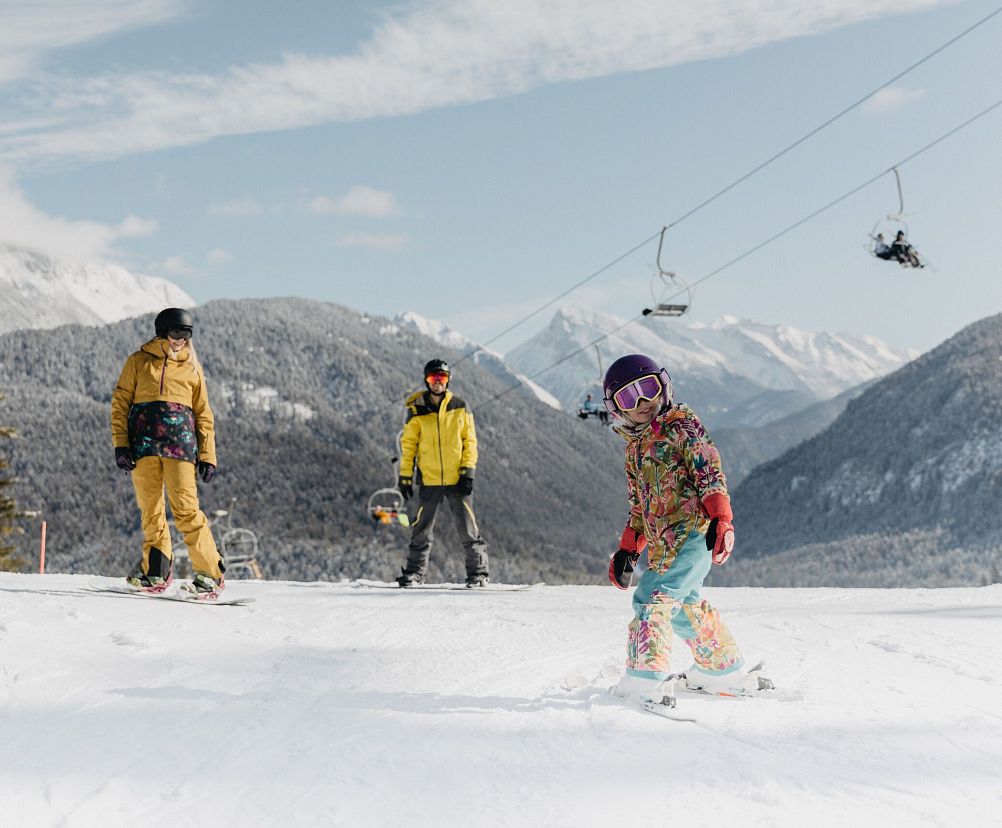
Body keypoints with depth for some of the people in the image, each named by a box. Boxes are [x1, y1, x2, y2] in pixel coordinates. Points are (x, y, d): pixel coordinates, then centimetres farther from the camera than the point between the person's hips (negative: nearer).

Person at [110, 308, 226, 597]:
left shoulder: (191, 367, 14)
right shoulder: (139, 362, 11)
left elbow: (204, 415, 15)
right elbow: (120, 403, 9)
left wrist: (208, 456, 7)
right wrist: (121, 444, -3)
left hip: (180, 442, -1)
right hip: (144, 441, 1)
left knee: (186, 508, -11)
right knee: (150, 509, 2)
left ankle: (210, 575, -9)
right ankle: (156, 570, 15)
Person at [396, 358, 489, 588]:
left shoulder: (460, 408, 3)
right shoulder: (417, 410, 1)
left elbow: (470, 441, 4)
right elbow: (408, 444, 6)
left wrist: (468, 472, -5)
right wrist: (405, 476, 2)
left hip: (457, 480, 0)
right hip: (428, 480, 0)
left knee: (469, 528, -1)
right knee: (421, 529, 6)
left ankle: (478, 572, 6)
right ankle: (413, 572, 16)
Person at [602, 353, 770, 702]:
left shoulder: (681, 424, 0)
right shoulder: (634, 449, 22)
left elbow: (709, 469, -11)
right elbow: (639, 507, 26)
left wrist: (720, 519, -22)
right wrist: (628, 549, 18)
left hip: (693, 531, -8)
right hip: (664, 541, 8)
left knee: (653, 597, -20)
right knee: (684, 604, 16)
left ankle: (644, 678, -28)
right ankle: (725, 669, 34)